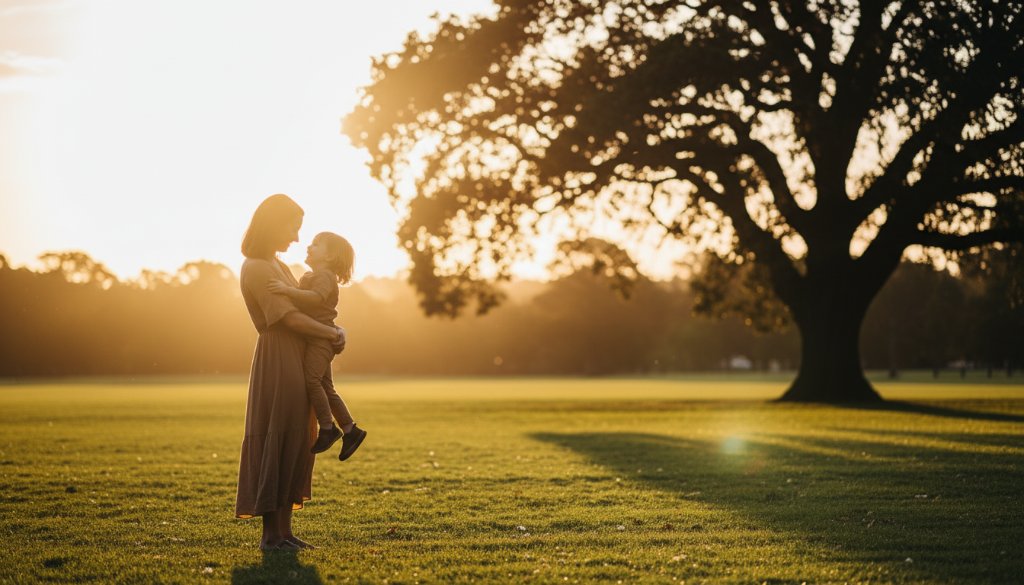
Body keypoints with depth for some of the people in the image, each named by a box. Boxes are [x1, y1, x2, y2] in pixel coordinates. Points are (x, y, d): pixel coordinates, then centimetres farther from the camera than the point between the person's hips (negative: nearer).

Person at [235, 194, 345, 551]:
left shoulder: (275, 265, 18)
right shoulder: (256, 268, -12)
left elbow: (304, 306, 21)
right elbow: (289, 318, -17)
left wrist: (334, 331, 4)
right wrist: (333, 334, -7)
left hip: (295, 364, 10)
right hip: (277, 362, -10)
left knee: (294, 444, 10)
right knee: (277, 442, -7)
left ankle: (284, 531, 14)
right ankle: (271, 534, -2)